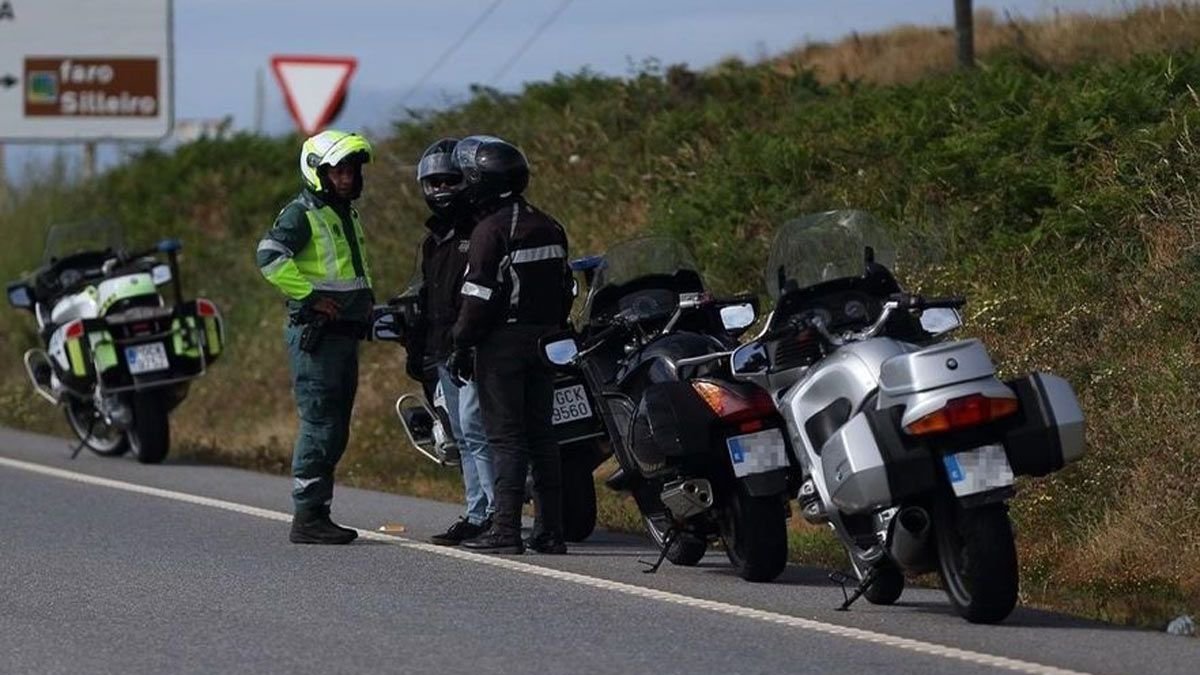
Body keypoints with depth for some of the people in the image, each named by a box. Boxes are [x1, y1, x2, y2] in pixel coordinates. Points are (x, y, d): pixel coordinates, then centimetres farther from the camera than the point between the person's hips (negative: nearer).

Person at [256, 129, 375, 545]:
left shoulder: (347, 214, 21)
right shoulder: (302, 214, -9)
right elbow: (270, 256, -25)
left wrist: (365, 301, 19)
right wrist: (310, 296, -23)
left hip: (345, 334, 9)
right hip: (314, 334, -9)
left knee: (335, 430, 10)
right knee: (320, 425, -12)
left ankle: (318, 514, 14)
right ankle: (306, 517, -11)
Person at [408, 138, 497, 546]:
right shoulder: (435, 240, 22)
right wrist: (416, 350, 25)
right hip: (444, 352, 9)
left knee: (473, 428, -15)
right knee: (463, 435, 10)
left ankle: (500, 511, -15)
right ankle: (477, 514, 13)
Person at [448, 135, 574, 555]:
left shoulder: (490, 230, -13)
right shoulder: (549, 228, 13)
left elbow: (479, 296, -16)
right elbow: (564, 289, 16)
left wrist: (461, 346, -10)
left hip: (502, 342, -7)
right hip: (544, 340, 7)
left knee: (505, 437, -7)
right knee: (541, 434, 10)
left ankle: (506, 530, -9)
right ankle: (551, 530, 9)